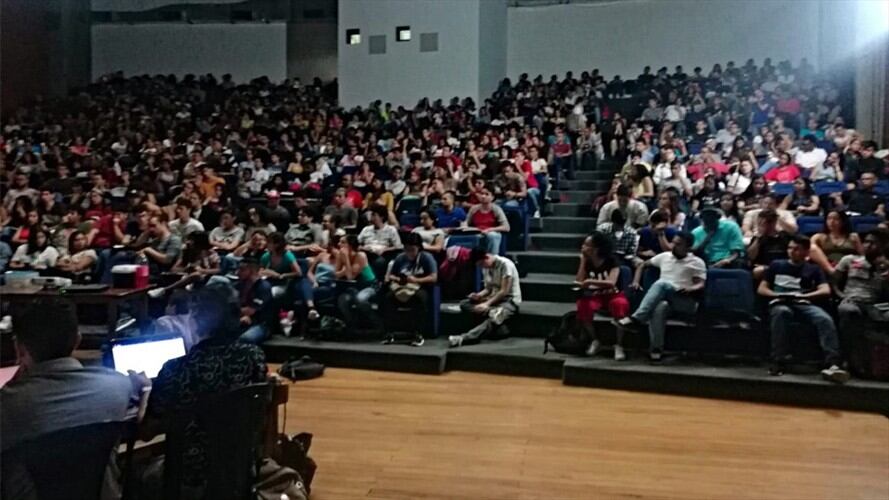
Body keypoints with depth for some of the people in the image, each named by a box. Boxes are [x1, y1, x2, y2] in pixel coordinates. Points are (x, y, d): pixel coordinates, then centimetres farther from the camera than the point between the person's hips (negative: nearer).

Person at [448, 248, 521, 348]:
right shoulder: (486, 268, 8)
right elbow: (488, 289, 13)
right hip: (494, 299, 8)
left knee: (492, 319, -37)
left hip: (510, 300, -8)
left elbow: (504, 291, -19)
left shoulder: (505, 264, -16)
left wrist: (487, 304, -25)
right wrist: (478, 295, -9)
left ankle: (463, 339, -50)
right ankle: (492, 312, -33)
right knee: (464, 304, -12)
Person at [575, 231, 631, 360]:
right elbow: (579, 282, -10)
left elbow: (611, 283, -25)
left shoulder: (611, 261, -11)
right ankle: (594, 340, -10)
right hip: (595, 296, 3)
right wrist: (583, 261, -11)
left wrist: (590, 281, -34)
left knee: (620, 305, -38)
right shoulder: (587, 262, 2)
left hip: (613, 295, -3)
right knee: (583, 306, -32)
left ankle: (619, 345, -24)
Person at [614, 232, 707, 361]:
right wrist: (636, 281, 6)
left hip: (686, 302, -3)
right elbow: (643, 265, 23)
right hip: (664, 298, 3)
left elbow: (701, 285, -7)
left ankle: (636, 319, -41)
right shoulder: (665, 256, 17)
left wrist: (690, 289, -30)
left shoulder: (696, 262, 4)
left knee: (661, 284, -35)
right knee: (660, 307, -39)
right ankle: (656, 349, -37)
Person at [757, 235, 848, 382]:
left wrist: (804, 296, -11)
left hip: (805, 305, 1)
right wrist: (777, 295, -6)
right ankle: (779, 362, -42)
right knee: (781, 312, -39)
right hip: (781, 304, -1)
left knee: (825, 319, -32)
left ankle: (832, 364, -43)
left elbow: (826, 291, 6)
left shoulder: (813, 269, 22)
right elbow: (761, 289, 15)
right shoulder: (776, 265, 21)